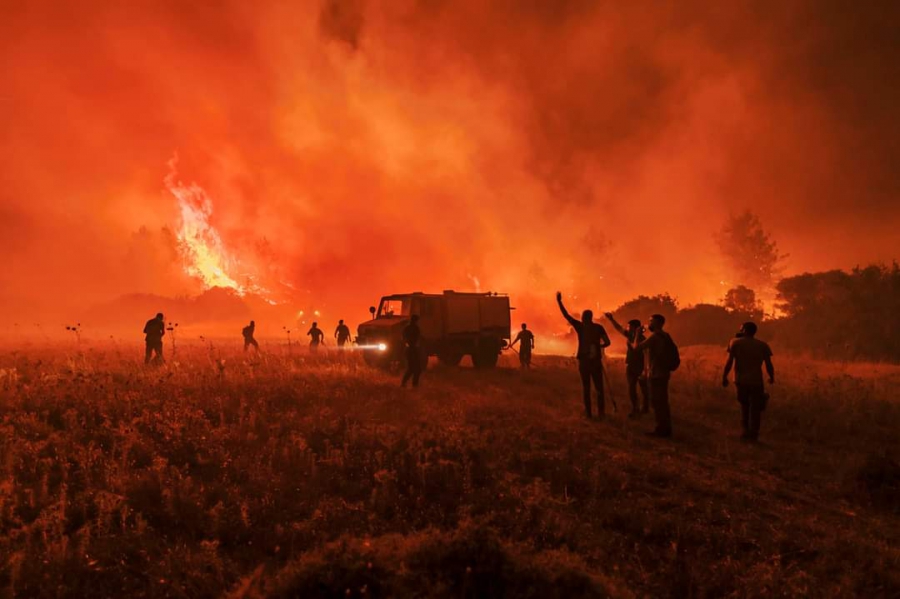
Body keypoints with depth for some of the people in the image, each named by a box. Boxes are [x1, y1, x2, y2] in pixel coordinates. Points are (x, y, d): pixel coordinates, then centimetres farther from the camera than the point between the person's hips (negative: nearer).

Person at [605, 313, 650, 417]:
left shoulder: (643, 339, -17)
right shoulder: (630, 336, 3)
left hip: (640, 368, -7)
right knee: (631, 388, 4)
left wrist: (645, 370, -25)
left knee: (644, 389, 10)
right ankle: (635, 409, 10)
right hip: (631, 367, 7)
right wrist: (611, 319, 1)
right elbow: (619, 328, 12)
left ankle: (645, 408, 25)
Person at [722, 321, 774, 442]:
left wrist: (724, 376, 1)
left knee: (744, 406, 20)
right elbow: (769, 365, 1)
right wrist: (771, 377, 18)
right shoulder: (762, 345, 4)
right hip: (756, 381, 0)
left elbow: (730, 361, -7)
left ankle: (746, 431, 16)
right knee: (755, 409, 10)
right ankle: (753, 434, 10)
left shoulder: (735, 342, -1)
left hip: (741, 380, 0)